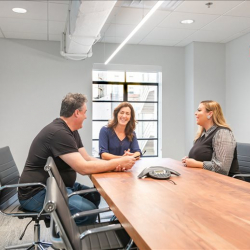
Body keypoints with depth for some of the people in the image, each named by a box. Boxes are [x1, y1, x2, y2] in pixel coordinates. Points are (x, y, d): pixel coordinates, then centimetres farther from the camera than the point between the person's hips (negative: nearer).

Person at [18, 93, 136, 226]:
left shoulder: (71, 131, 9)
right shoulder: (58, 132, -24)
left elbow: (87, 159, 7)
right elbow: (84, 168, -27)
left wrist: (114, 165, -9)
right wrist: (119, 162, -19)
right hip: (38, 192, -10)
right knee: (88, 210, -23)